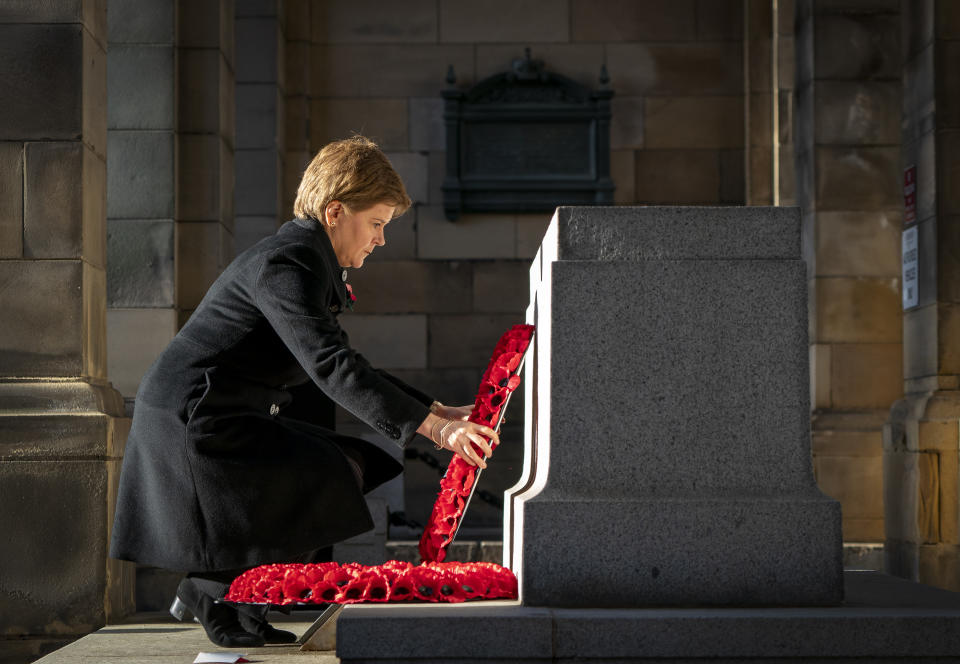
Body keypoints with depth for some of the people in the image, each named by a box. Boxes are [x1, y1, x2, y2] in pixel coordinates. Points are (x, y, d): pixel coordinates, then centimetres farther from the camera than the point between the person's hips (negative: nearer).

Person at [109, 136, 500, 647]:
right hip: (192, 419, -11)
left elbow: (340, 364, 18)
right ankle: (211, 591, -2)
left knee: (352, 463, 11)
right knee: (334, 477, -12)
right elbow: (330, 366, -29)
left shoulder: (307, 262, 16)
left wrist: (439, 412, 10)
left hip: (210, 417, 11)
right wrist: (431, 428, -32)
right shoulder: (287, 266, -18)